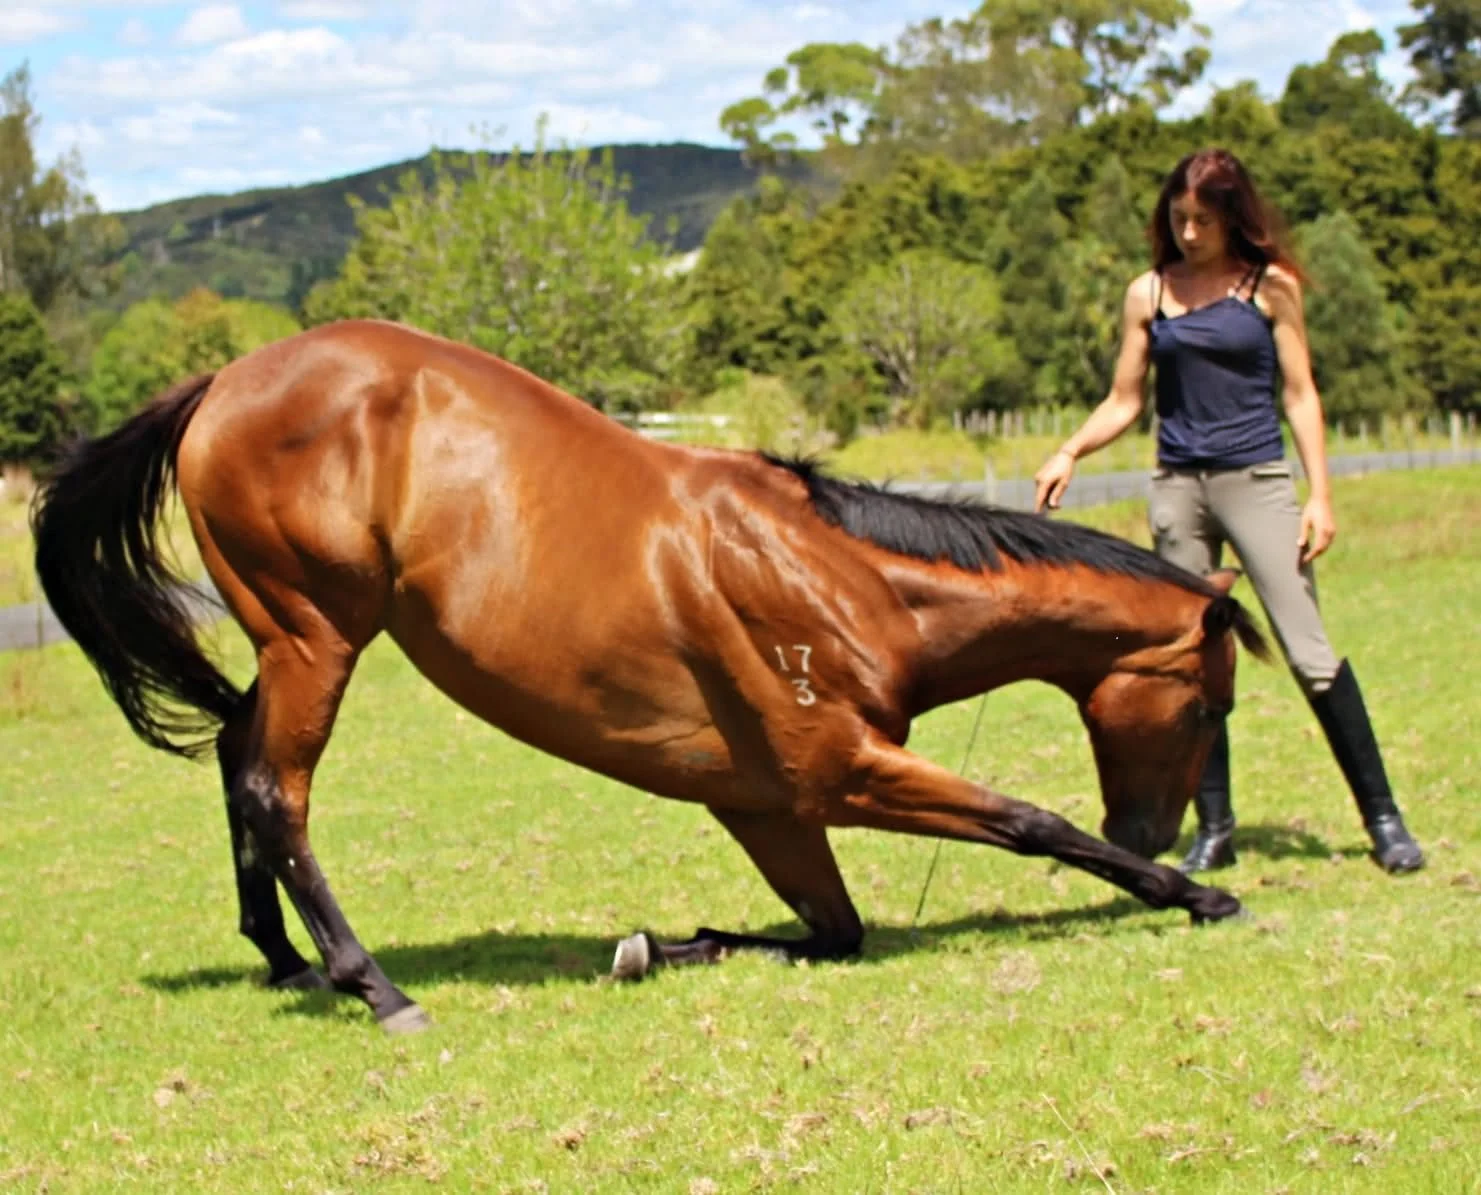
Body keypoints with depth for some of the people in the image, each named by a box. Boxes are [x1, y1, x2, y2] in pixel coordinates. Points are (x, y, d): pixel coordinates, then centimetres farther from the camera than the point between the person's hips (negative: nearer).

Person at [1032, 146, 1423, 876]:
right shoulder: (1148, 295, 7)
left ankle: (1382, 817, -2)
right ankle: (1214, 827, 13)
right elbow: (1123, 402, 9)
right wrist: (1069, 455, -8)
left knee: (1309, 651, -9)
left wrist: (1319, 496, -6)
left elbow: (1299, 394, 1)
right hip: (1177, 487, 3)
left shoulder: (1271, 287, 1)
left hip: (1256, 481, -3)